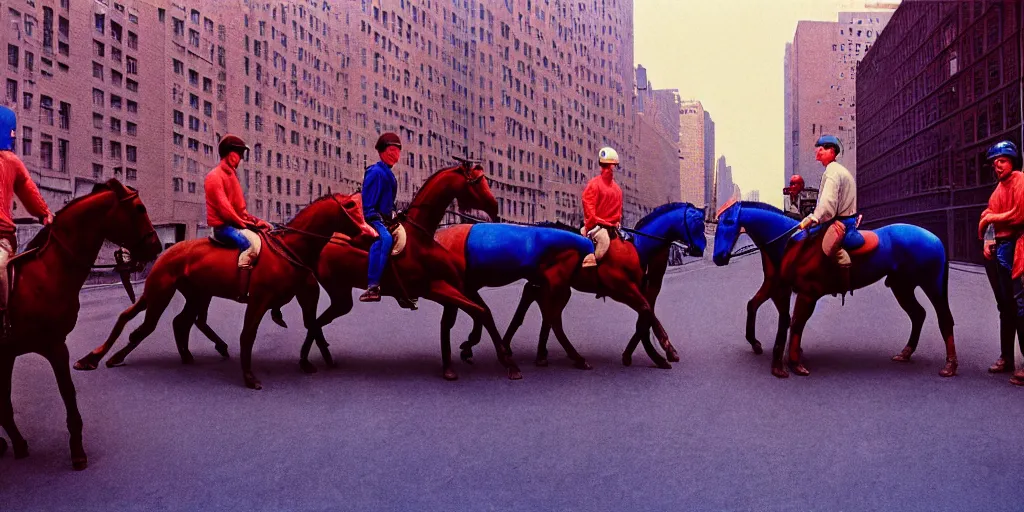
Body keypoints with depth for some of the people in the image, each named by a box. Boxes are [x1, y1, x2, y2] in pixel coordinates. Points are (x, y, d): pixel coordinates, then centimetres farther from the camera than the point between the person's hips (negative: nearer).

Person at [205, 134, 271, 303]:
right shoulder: (215, 176, -8)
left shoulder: (231, 174, 21)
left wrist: (253, 220, 5)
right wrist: (242, 222, -17)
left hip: (236, 224, 10)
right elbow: (223, 206, -18)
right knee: (252, 242, -33)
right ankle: (242, 293, -36)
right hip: (223, 226, -10)